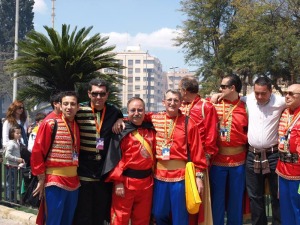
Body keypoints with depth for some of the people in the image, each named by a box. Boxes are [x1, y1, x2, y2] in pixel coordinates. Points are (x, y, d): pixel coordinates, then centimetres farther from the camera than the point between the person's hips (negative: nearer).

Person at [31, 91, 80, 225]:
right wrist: (41, 178, -10)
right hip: (55, 181, -6)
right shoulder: (50, 124, -9)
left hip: (73, 181, 6)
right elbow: (37, 152, -10)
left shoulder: (77, 126, 9)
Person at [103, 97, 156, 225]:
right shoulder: (122, 131, -7)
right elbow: (115, 158, -10)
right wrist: (118, 182, -15)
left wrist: (152, 175, 10)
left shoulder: (151, 130, 7)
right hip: (126, 181, -4)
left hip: (146, 182, 5)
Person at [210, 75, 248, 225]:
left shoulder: (245, 108, 0)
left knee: (236, 199, 11)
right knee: (217, 198, 8)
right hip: (217, 159, 0)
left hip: (238, 160, 0)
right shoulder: (215, 106, 1)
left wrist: (245, 139, -3)